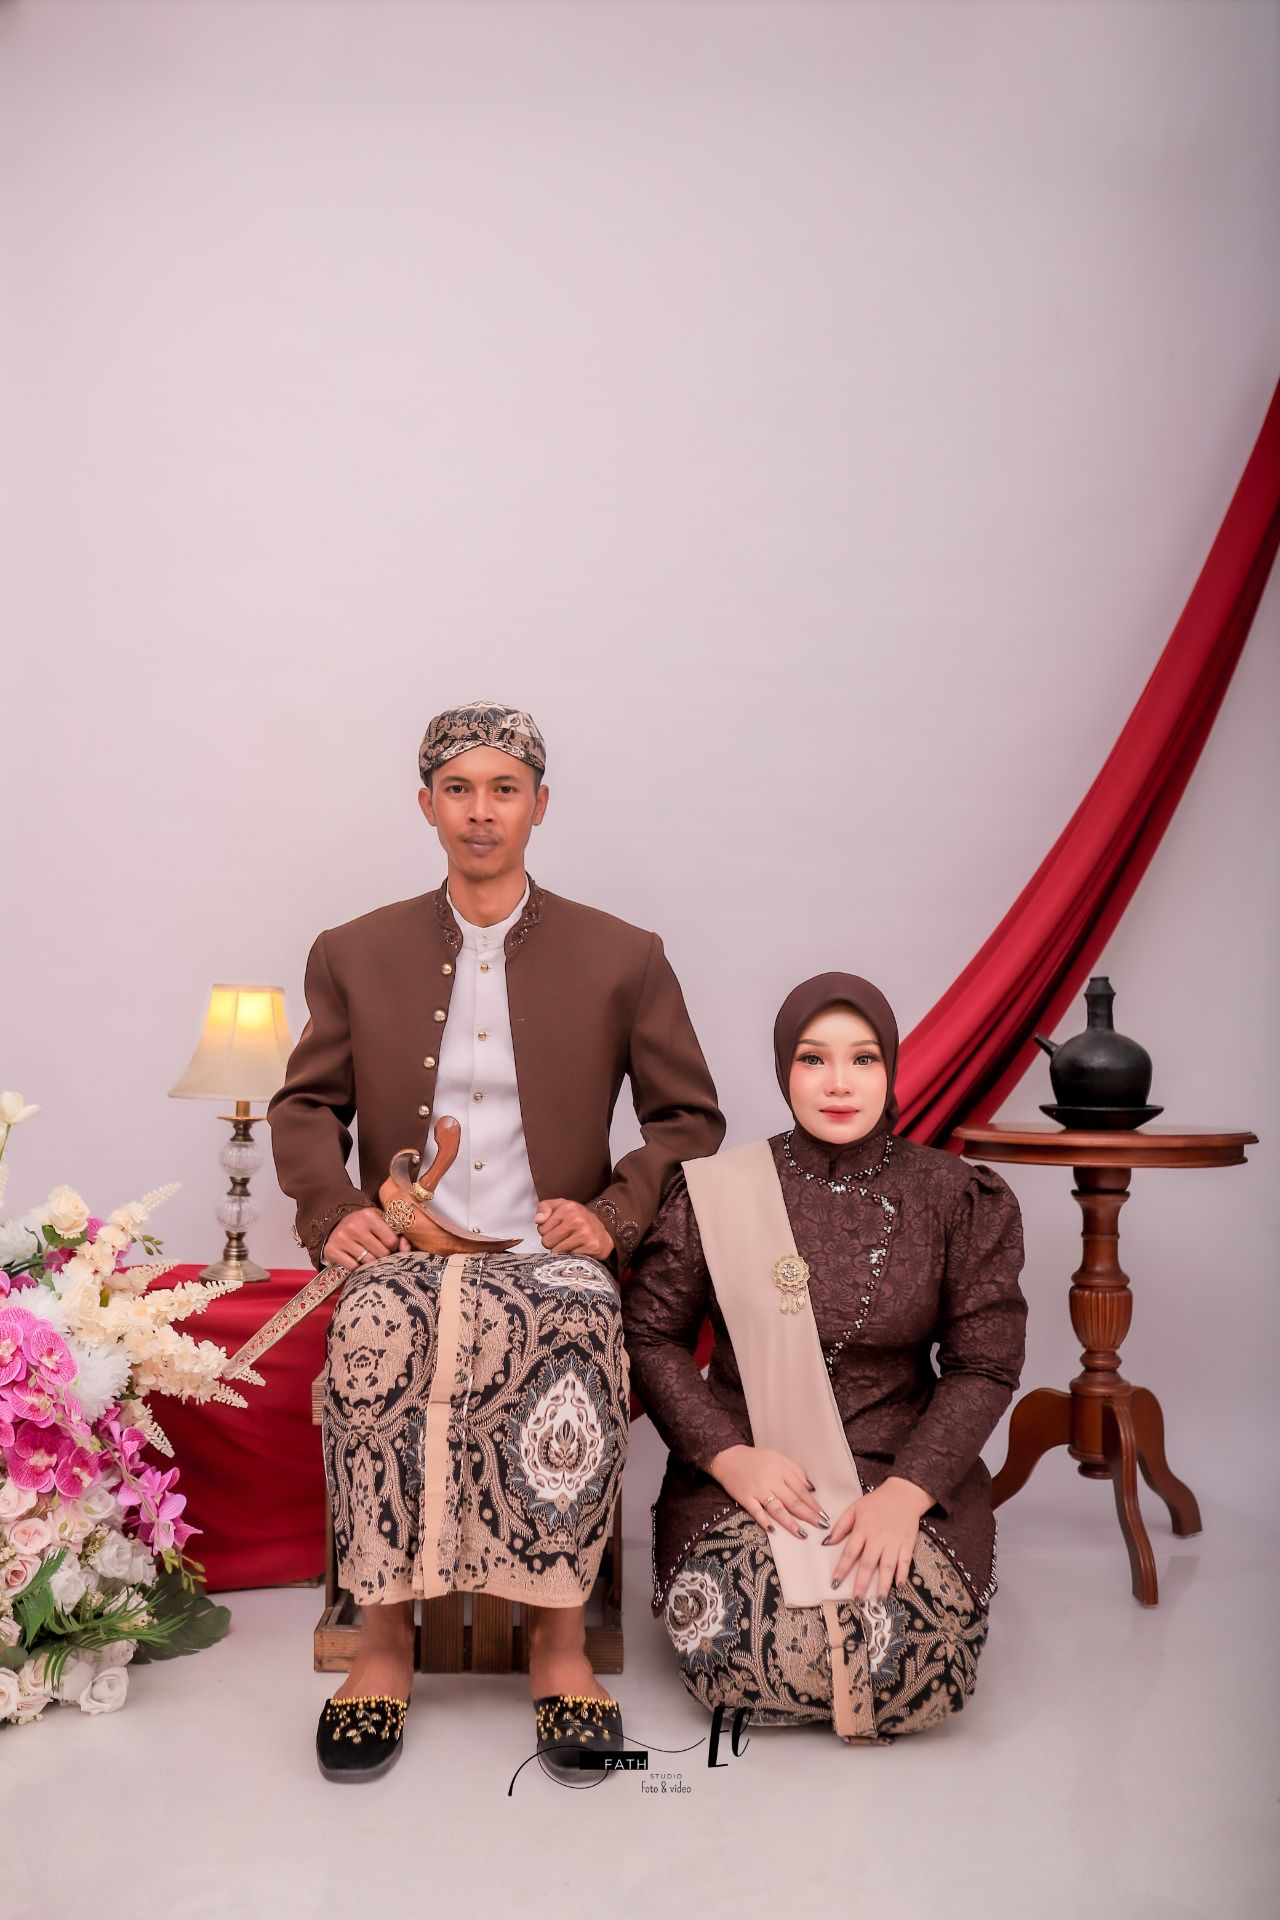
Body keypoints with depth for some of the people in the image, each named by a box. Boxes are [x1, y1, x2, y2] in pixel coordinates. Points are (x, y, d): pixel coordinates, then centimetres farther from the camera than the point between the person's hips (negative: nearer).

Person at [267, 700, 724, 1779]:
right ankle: (385, 1630, -20)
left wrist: (615, 1214, -6)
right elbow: (305, 1106, 17)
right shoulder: (355, 955, 14)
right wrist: (335, 1207, -4)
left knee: (571, 1358, -35)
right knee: (377, 1339, -34)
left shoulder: (623, 959, 9)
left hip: (550, 1259, -1)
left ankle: (558, 1633, -18)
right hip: (407, 1252, 1)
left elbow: (691, 1118, 11)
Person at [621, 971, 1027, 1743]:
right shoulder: (718, 1194, 1)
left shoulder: (957, 1200, 3)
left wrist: (907, 1490, -16)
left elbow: (985, 1364, -1)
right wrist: (728, 1456, -15)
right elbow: (651, 1335, 1)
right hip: (749, 1466, 0)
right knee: (745, 1624, -28)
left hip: (902, 1470, 1)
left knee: (914, 1637, -27)